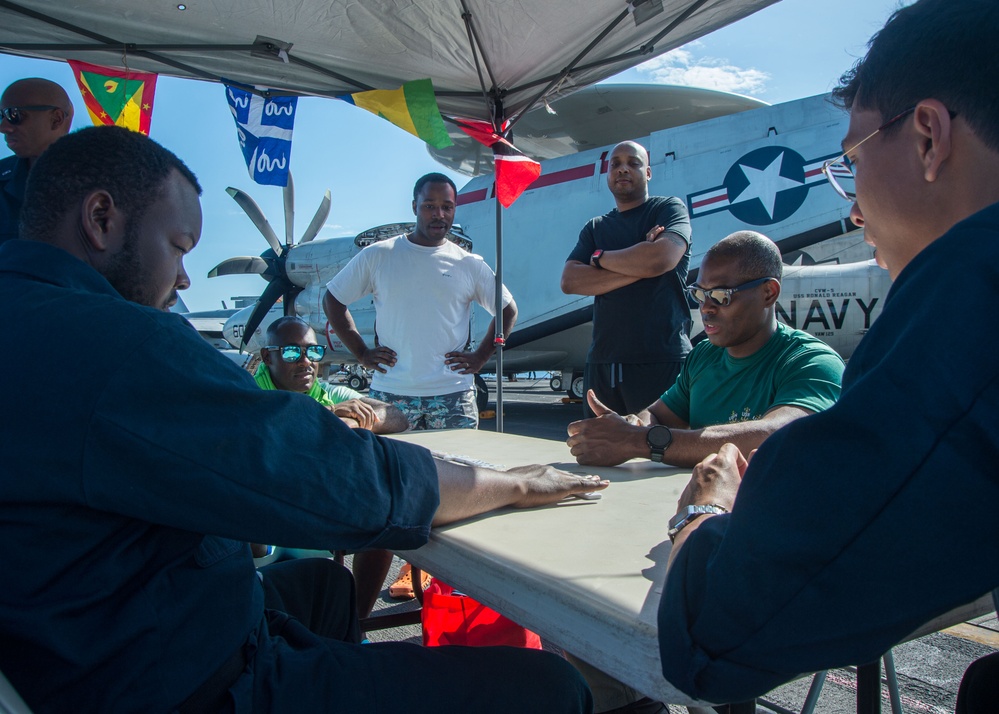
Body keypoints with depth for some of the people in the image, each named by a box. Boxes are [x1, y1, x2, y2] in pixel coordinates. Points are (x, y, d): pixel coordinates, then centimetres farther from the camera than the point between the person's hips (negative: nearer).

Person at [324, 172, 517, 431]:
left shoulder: (469, 265, 6)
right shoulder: (377, 256, 5)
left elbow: (508, 311, 14)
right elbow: (332, 300, 11)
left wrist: (480, 357, 4)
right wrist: (361, 353, 3)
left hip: (453, 394, 1)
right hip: (390, 393, 0)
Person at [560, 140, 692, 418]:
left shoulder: (669, 208, 6)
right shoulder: (595, 227, 18)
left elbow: (661, 258, -16)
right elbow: (569, 281, 1)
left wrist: (599, 257, 0)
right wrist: (638, 267, -8)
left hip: (661, 360, -4)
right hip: (602, 361, 5)